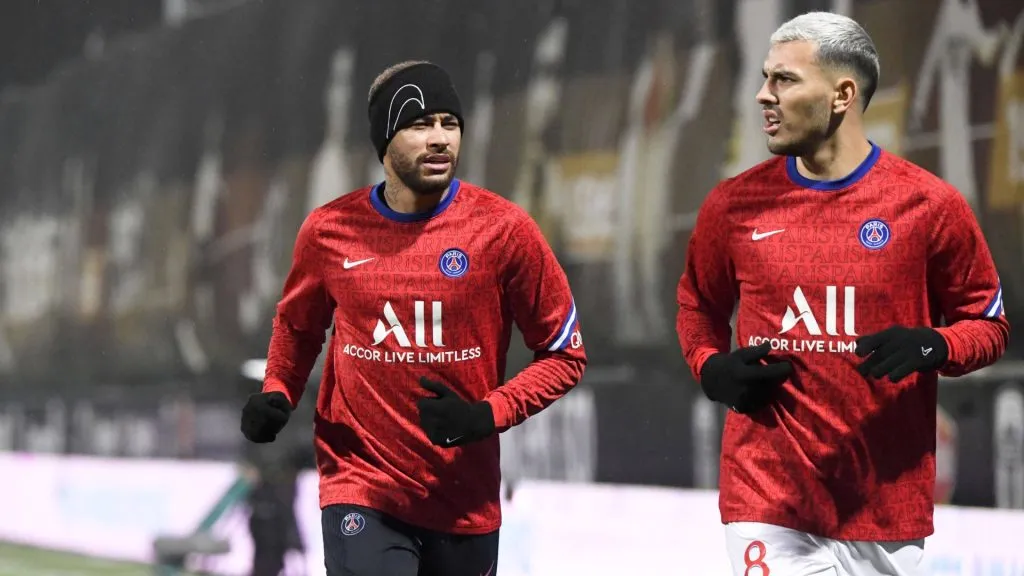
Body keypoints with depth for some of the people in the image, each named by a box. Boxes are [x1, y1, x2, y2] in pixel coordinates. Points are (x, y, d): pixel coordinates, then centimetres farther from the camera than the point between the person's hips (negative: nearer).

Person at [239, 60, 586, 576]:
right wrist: (276, 395, 2)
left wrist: (487, 416, -15)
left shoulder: (503, 228, -7)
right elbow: (297, 324, 20)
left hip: (464, 498, 1)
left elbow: (565, 354, -1)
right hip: (361, 484, -1)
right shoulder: (330, 231, -1)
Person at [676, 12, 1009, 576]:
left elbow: (988, 323, 6)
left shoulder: (929, 205, -3)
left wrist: (930, 346, -15)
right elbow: (698, 304, 20)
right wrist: (711, 369, 0)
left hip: (886, 502, -1)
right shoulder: (735, 204, 4)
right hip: (767, 497, 1)